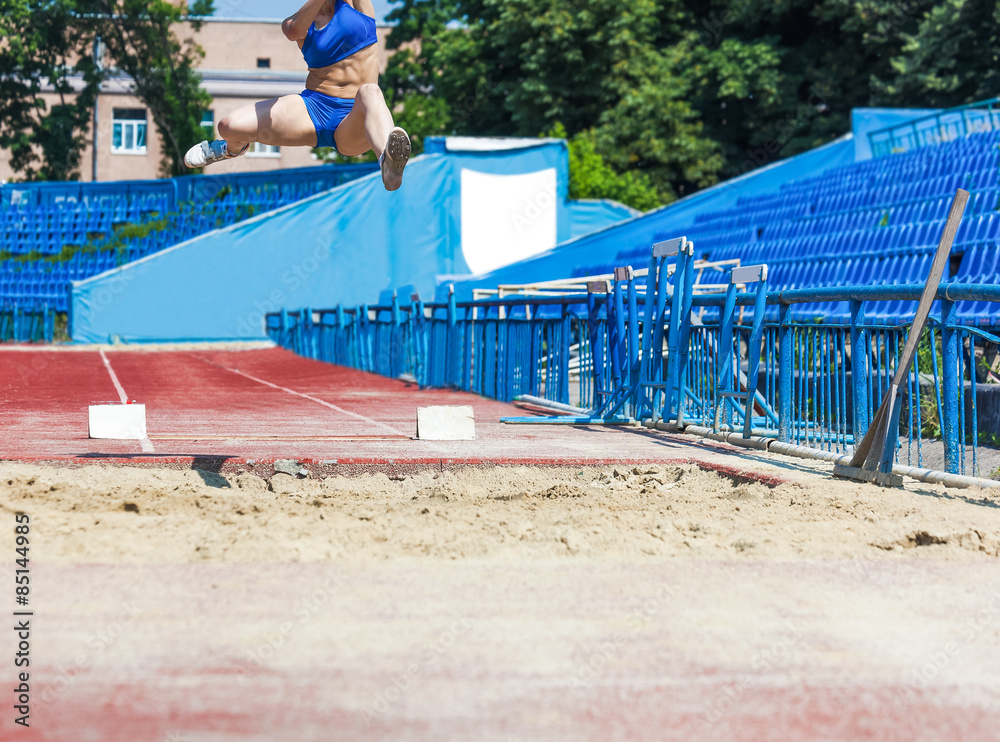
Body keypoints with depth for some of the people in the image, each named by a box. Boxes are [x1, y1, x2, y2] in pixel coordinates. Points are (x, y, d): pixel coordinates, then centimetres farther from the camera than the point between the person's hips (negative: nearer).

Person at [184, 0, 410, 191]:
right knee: (230, 126, -10)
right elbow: (294, 31, -21)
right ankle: (233, 148, 32)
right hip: (314, 108, 3)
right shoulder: (296, 21, 5)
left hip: (354, 122, -3)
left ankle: (388, 163, -74)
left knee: (369, 92, -40)